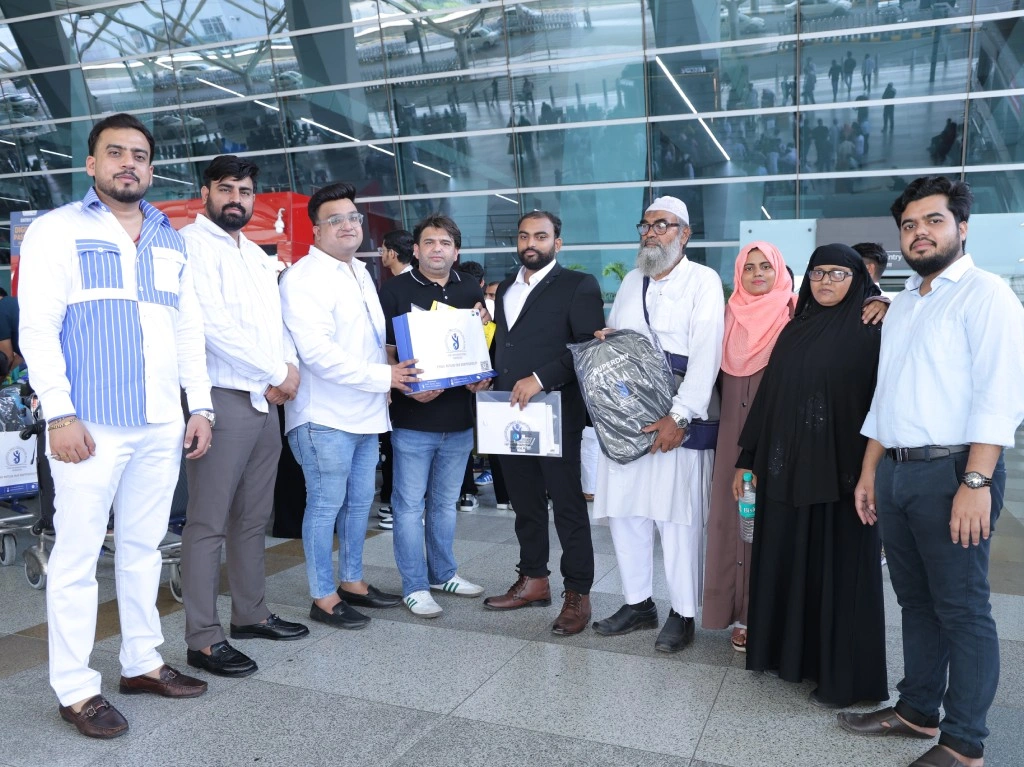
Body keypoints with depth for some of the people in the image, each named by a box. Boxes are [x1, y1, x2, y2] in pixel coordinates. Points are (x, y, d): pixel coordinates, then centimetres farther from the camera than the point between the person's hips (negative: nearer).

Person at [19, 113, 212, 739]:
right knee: (78, 555, 1)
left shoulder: (171, 241, 16)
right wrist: (60, 414, -14)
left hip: (162, 425, 5)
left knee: (144, 547, 13)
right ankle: (76, 688, 12)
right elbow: (38, 327, -6)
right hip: (90, 423, -5)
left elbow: (189, 329, 16)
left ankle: (143, 662, 26)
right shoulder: (58, 230, 1)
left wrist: (200, 407, 10)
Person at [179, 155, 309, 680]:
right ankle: (203, 639, 4)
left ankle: (251, 614, 27)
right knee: (208, 523, -3)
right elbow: (212, 324, -17)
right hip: (222, 399, -8)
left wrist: (289, 364, -1)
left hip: (266, 400, 8)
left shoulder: (256, 254, 20)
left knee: (253, 518, 15)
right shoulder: (193, 244, -6)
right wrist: (276, 373, -12)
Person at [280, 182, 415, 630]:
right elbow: (317, 351, -21)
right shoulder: (303, 278, -12)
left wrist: (392, 375, 10)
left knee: (359, 502, 16)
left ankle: (352, 583, 30)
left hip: (365, 413, 9)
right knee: (326, 506, 1)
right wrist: (382, 376, -17)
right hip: (326, 416, -8)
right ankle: (323, 597, 14)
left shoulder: (361, 274, 16)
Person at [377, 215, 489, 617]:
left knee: (445, 502, 16)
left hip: (459, 417, 4)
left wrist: (481, 377, -4)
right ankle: (415, 586, 14)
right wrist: (406, 387, -19)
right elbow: (384, 350, -4)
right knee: (410, 504, 2)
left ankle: (443, 573, 31)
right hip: (412, 417, -4)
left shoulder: (471, 290, 9)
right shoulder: (395, 290, -2)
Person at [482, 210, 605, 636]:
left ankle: (578, 594, 11)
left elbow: (590, 345, -13)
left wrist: (540, 378, -21)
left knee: (568, 505, 1)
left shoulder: (579, 285, -4)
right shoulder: (505, 288, 18)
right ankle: (533, 580, 28)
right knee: (525, 503, 14)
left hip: (557, 414, -6)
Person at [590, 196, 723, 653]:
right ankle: (637, 602, 21)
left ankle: (682, 613, 12)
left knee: (678, 517, -1)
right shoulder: (631, 281, 19)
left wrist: (680, 416, -19)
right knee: (623, 512, 7)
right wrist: (603, 341, 0)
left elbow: (706, 354, -11)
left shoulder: (703, 281, -1)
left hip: (675, 421, -6)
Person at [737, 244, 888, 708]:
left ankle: (844, 676, 16)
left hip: (841, 471, -5)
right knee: (788, 562, 12)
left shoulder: (871, 331, -5)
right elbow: (768, 395, 11)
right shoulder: (794, 330, 12)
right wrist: (748, 458, 10)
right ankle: (789, 651, 29)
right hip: (787, 468, 6)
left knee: (840, 569, 3)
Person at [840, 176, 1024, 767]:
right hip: (896, 471, 8)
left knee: (962, 610, 1)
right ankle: (918, 711, 29)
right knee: (916, 601, 16)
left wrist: (976, 482, -22)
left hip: (953, 472, -7)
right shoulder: (904, 304, 18)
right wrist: (869, 473, 17)